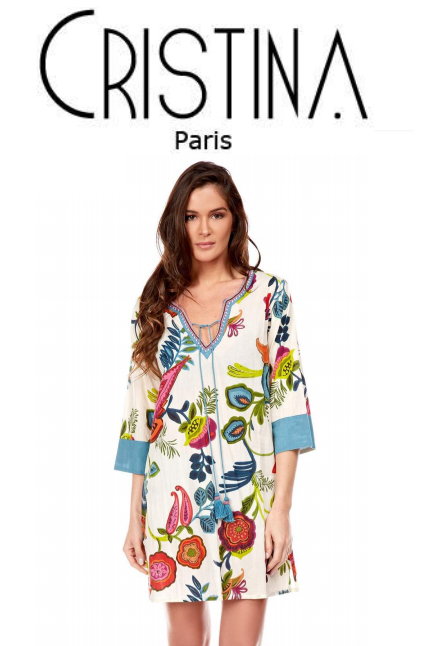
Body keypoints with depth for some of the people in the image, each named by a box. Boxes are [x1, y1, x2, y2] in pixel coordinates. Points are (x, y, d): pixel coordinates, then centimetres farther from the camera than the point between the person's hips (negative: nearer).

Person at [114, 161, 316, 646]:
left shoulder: (269, 294, 2)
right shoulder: (154, 306, 7)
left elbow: (289, 400, -2)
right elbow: (140, 415, 8)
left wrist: (282, 505, -9)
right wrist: (135, 517, 6)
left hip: (250, 501, -1)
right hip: (174, 503, 2)